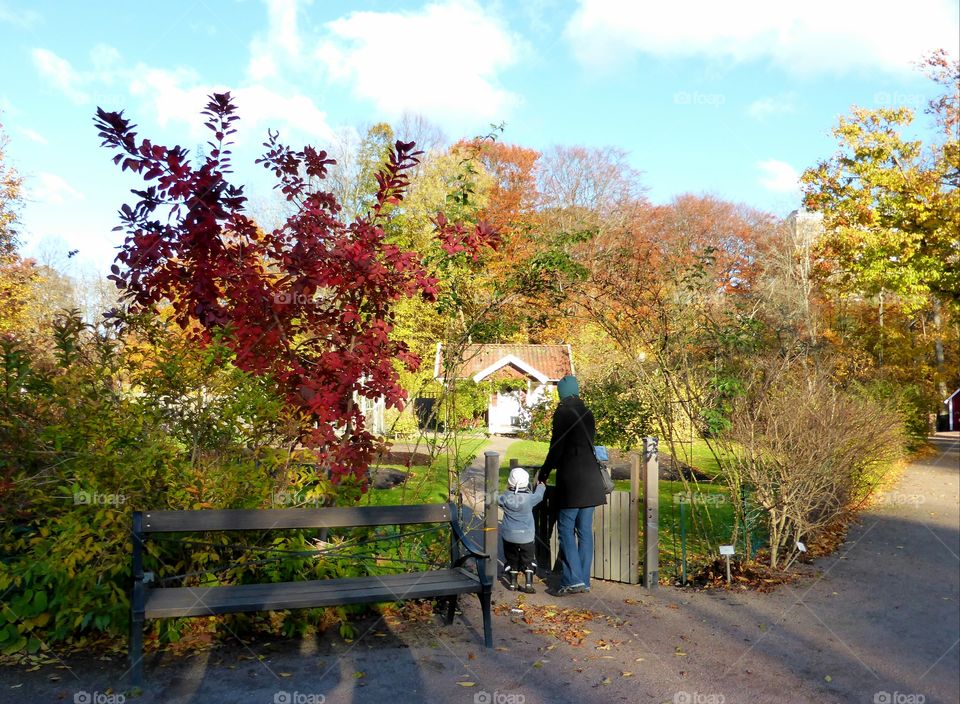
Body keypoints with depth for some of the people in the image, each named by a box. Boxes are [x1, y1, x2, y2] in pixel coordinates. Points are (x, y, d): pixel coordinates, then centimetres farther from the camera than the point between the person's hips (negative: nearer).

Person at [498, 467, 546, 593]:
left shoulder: (505, 498, -11)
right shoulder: (529, 498, -14)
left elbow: (497, 500, 9)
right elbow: (539, 495, 5)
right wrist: (541, 485, 26)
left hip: (509, 536, 1)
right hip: (526, 536, -1)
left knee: (512, 559, 16)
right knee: (528, 560, 11)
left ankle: (512, 583, 22)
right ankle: (528, 583, 5)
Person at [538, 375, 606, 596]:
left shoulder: (563, 413, -9)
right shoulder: (587, 413, 11)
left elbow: (556, 447, -10)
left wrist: (544, 472, 3)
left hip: (571, 478, -7)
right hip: (590, 478, 7)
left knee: (566, 529, -1)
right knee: (585, 530, 9)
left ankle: (573, 580, -5)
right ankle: (584, 580, 14)